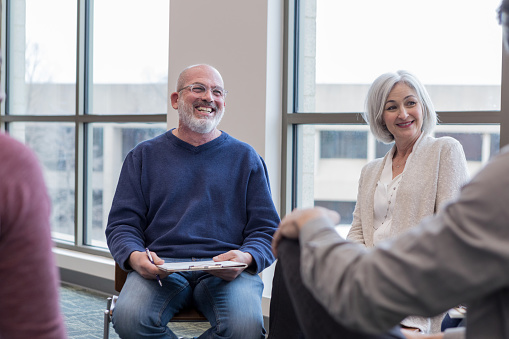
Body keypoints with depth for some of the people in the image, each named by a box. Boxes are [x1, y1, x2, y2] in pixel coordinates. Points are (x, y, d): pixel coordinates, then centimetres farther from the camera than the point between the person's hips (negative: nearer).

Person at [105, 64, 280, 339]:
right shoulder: (144, 156, 17)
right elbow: (121, 223, 11)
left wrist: (246, 258, -13)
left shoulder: (245, 158, 17)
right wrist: (134, 256, -12)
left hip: (226, 273, 0)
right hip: (162, 266, 0)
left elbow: (266, 228, 11)